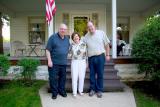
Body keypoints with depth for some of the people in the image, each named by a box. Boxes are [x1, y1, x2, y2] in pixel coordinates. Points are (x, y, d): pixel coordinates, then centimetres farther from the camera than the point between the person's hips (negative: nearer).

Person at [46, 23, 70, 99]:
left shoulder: (67, 39, 10)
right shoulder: (53, 37, -7)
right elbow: (48, 50, -9)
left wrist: (66, 58, 14)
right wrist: (49, 60, -15)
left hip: (63, 63, 5)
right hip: (54, 62, -5)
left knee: (63, 78, 14)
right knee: (53, 78, 3)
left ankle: (62, 91, 30)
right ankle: (54, 92, 19)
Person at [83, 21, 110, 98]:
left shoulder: (101, 33, 1)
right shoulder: (86, 36, 5)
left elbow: (107, 44, 4)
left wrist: (107, 55, 1)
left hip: (100, 56, -2)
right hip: (91, 58, 2)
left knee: (100, 74, 4)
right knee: (92, 74, 9)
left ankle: (99, 90, 17)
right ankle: (92, 89, 24)